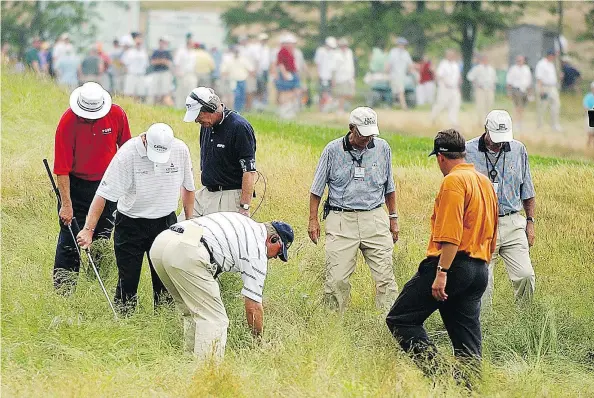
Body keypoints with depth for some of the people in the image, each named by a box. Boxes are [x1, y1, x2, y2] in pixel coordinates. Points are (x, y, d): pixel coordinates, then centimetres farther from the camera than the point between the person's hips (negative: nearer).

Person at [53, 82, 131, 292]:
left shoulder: (117, 114, -14)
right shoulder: (68, 121, -22)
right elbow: (62, 167, -20)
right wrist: (66, 204, -21)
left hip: (106, 182, 3)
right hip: (76, 184, -3)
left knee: (102, 234, 10)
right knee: (70, 236, -4)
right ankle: (62, 286, 0)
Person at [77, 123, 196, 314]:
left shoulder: (180, 150, -9)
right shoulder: (127, 153, -21)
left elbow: (187, 187, 9)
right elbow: (103, 194, -21)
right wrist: (88, 229, -26)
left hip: (165, 223, 3)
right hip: (131, 224, -3)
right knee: (128, 281, -1)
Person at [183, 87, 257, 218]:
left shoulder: (240, 127, -16)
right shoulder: (206, 125, 9)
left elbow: (250, 172, -19)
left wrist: (244, 207, -22)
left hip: (230, 197, -8)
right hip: (205, 194, 8)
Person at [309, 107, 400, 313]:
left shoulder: (382, 148, 6)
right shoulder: (333, 150, -1)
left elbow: (389, 188, 17)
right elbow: (317, 189, 7)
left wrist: (393, 218, 17)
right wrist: (313, 219, 4)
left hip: (374, 219, 2)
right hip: (341, 219, -2)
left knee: (385, 276, -3)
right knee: (337, 278, -5)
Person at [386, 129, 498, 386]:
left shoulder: (453, 181, -9)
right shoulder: (485, 182, 18)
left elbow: (451, 234, -19)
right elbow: (491, 235, 23)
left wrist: (441, 273, -22)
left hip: (453, 264, -9)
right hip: (479, 271, 9)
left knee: (400, 319, -5)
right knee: (467, 341, 8)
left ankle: (435, 370, -19)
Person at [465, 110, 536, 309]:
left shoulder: (518, 150, 7)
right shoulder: (468, 151, -2)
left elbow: (527, 191, 16)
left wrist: (530, 222, 11)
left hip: (512, 224, 2)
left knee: (525, 275, -8)